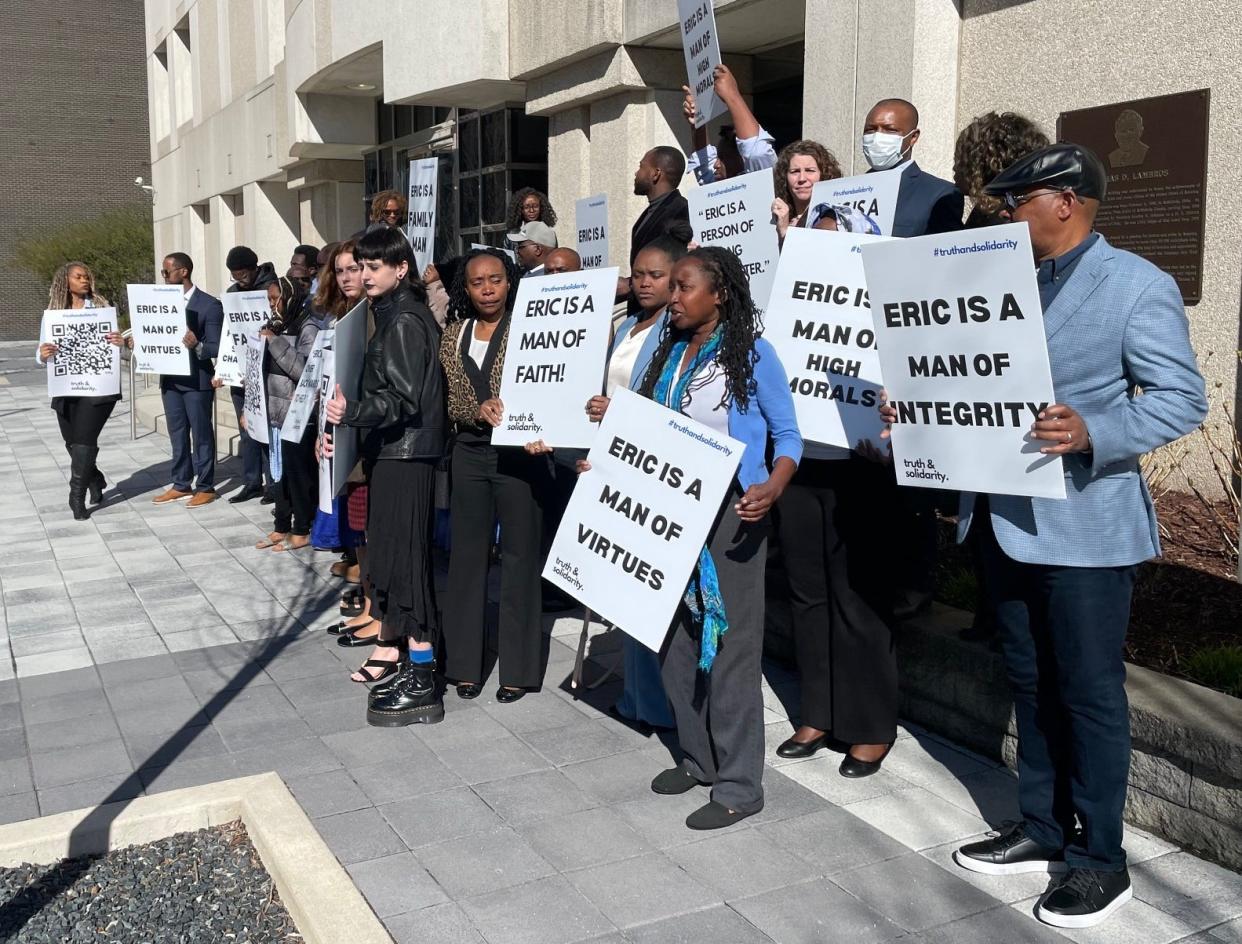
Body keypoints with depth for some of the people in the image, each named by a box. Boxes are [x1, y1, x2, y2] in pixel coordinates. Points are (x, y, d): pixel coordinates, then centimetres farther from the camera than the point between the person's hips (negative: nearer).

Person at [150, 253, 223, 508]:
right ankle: (181, 485, 23)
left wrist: (197, 346, -31)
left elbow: (216, 348, -13)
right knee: (177, 434, 13)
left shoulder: (209, 304, -10)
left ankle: (205, 487, 11)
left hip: (197, 379, -7)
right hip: (170, 378, 7)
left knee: (202, 434, 2)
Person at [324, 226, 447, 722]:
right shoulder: (390, 315, 15)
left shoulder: (405, 321, -13)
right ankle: (391, 653, 30)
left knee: (405, 556, -8)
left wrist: (352, 412, -29)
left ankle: (421, 681, -4)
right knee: (386, 551, 16)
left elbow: (404, 399, -21)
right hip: (389, 450, 10)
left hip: (406, 453, -10)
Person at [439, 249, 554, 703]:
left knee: (520, 555, 2)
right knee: (468, 553, 9)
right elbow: (451, 403, 6)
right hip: (470, 455, 4)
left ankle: (518, 668, 12)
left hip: (518, 453, -4)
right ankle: (466, 662, 20)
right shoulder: (454, 335, 9)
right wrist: (479, 410, -15)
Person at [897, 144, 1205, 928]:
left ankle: (1100, 860, 19)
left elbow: (1184, 398, -14)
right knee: (1031, 684, 16)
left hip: (1085, 527, -7)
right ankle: (1042, 830, 32)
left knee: (1090, 693, 4)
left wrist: (1091, 434, -29)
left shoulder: (1137, 285, -9)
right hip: (1008, 519, 7)